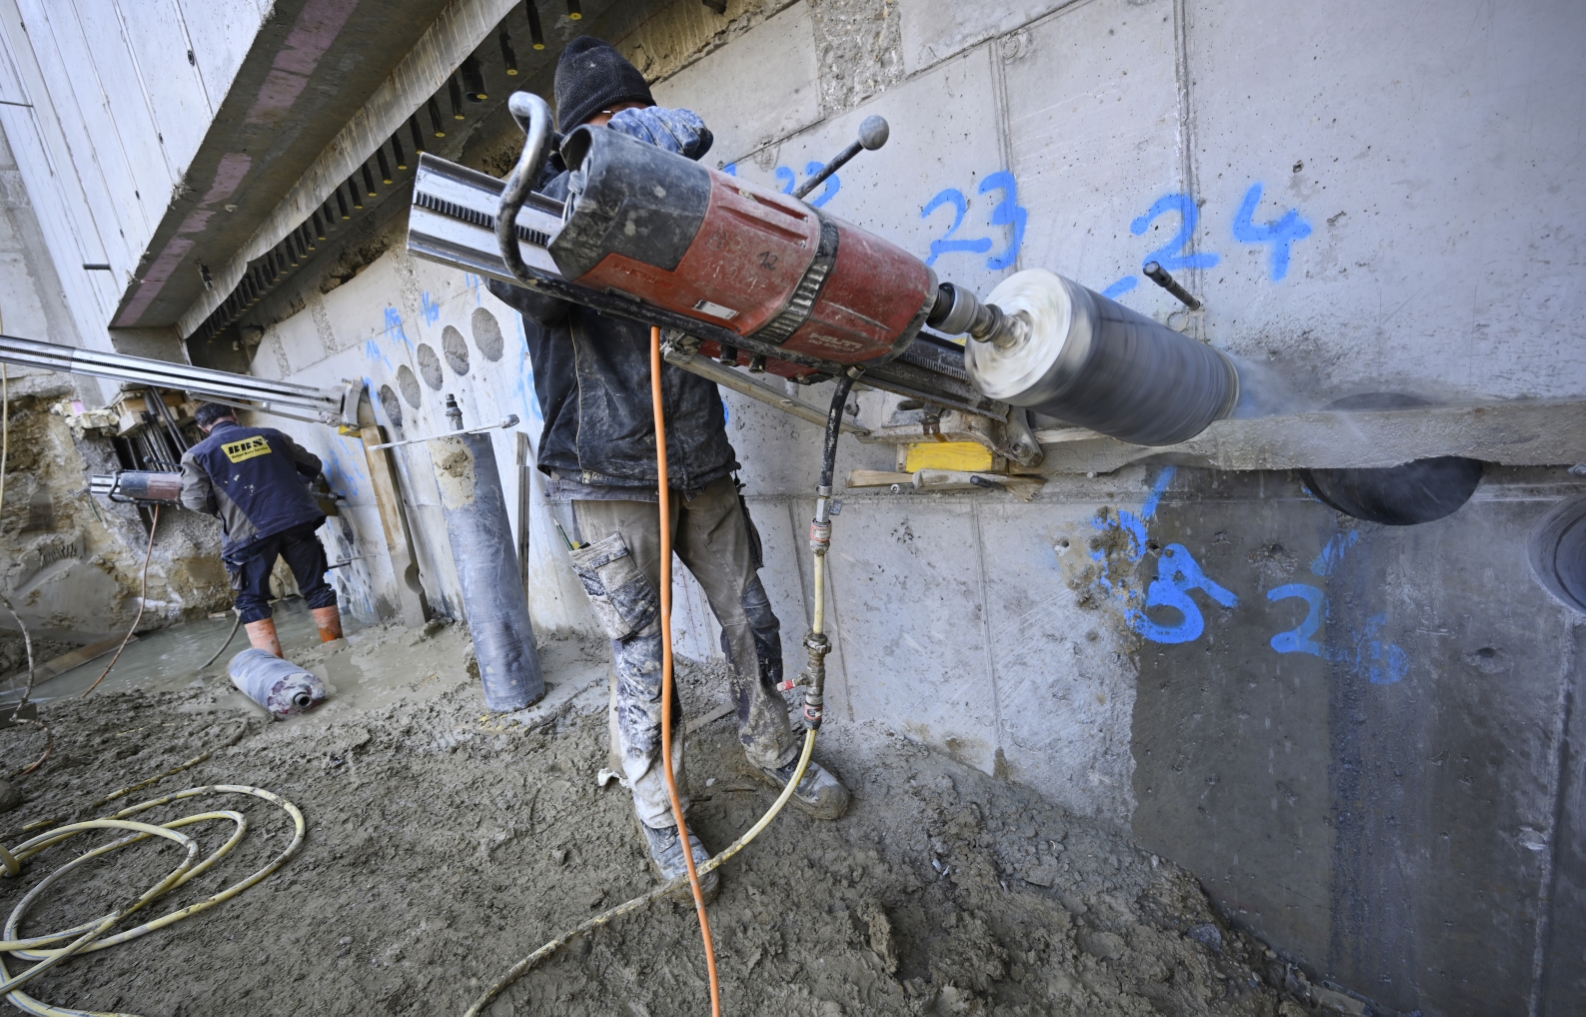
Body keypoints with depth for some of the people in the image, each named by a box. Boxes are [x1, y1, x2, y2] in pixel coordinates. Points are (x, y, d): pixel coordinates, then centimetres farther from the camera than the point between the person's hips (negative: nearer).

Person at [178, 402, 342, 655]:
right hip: (297, 520, 2)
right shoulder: (270, 435, 14)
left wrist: (221, 507, 18)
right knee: (316, 586, 12)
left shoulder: (198, 453, 7)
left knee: (252, 600, 11)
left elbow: (196, 500, -3)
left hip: (250, 531, -2)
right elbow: (313, 466, 22)